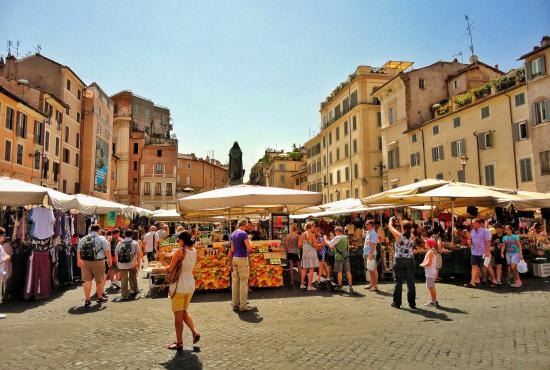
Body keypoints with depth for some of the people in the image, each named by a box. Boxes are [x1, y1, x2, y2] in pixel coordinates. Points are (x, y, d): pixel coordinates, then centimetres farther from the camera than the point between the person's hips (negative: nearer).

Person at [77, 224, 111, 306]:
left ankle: (87, 300, 5)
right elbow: (107, 250, -9)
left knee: (87, 281, 6)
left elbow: (78, 251, 18)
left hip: (85, 262, 4)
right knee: (100, 280, 10)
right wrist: (109, 260, 0)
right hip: (98, 262, -4)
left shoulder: (83, 239, 11)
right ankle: (100, 298, 22)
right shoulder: (101, 238, -4)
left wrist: (79, 260, 31)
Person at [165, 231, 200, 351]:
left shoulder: (180, 251, -17)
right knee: (184, 311, 24)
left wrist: (167, 266, 9)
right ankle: (195, 332, 11)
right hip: (190, 285, 7)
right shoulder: (194, 251, 2)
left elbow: (170, 269, -12)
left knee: (178, 315, 6)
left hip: (179, 286, -6)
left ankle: (179, 343, 15)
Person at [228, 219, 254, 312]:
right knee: (243, 282, -3)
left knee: (235, 281, 11)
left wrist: (230, 262, 15)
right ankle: (243, 306, 0)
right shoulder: (243, 234, -13)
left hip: (235, 258, 8)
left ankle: (235, 304, 17)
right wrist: (249, 240, 2)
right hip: (242, 259, -8)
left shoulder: (233, 234, 11)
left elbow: (232, 249, 13)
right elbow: (249, 248, -16)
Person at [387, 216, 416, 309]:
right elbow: (407, 230, 21)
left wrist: (391, 220, 22)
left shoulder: (399, 235, -11)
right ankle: (412, 304, 13)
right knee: (410, 282, 7)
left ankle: (396, 303, 13)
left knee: (398, 282, 6)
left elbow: (390, 226, 3)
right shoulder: (411, 236, -1)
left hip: (399, 261, -3)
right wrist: (400, 221, 31)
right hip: (410, 261, 3)